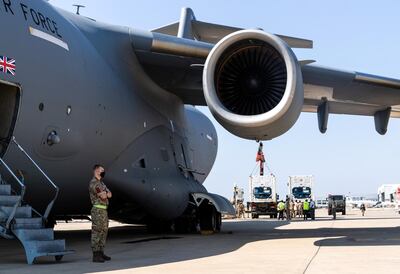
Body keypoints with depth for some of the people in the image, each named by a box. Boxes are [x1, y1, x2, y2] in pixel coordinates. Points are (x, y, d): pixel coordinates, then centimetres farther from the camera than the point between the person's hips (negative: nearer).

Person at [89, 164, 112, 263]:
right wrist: (105, 193, 2)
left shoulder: (101, 183, 20)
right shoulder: (93, 183, -11)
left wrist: (104, 193, -9)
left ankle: (101, 253, 18)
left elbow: (109, 195, 9)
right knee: (96, 232, -8)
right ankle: (96, 255, -8)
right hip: (97, 210, -10)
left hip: (104, 210, 10)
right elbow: (103, 196, -18)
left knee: (103, 232, 11)